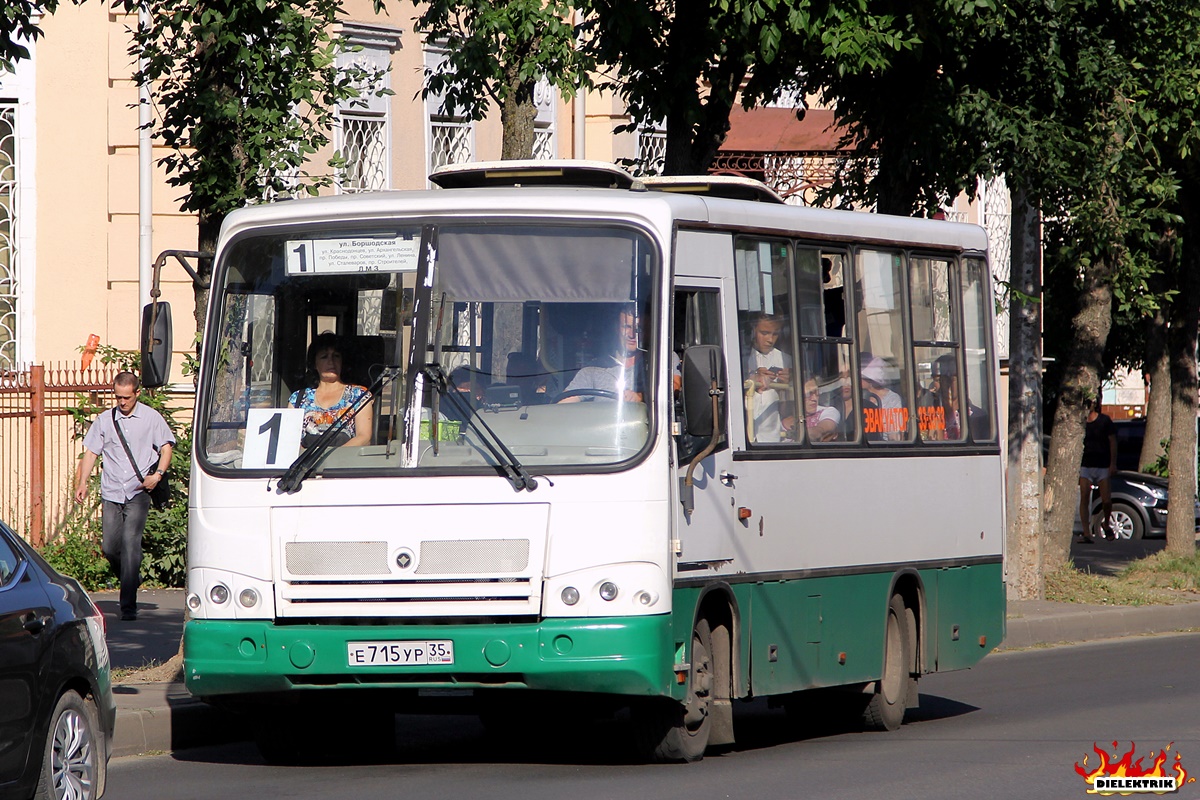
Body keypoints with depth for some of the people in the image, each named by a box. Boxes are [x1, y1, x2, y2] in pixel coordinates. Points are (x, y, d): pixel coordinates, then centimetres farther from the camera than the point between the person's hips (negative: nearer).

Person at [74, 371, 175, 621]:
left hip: (138, 493, -3)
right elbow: (90, 452, 11)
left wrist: (157, 475, -8)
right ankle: (131, 578, 30)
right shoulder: (105, 420, 11)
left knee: (130, 542, -14)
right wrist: (82, 483, -1)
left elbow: (166, 447, 7)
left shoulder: (151, 418, 5)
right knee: (109, 547, 0)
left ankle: (128, 606, -15)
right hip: (111, 494, 3)